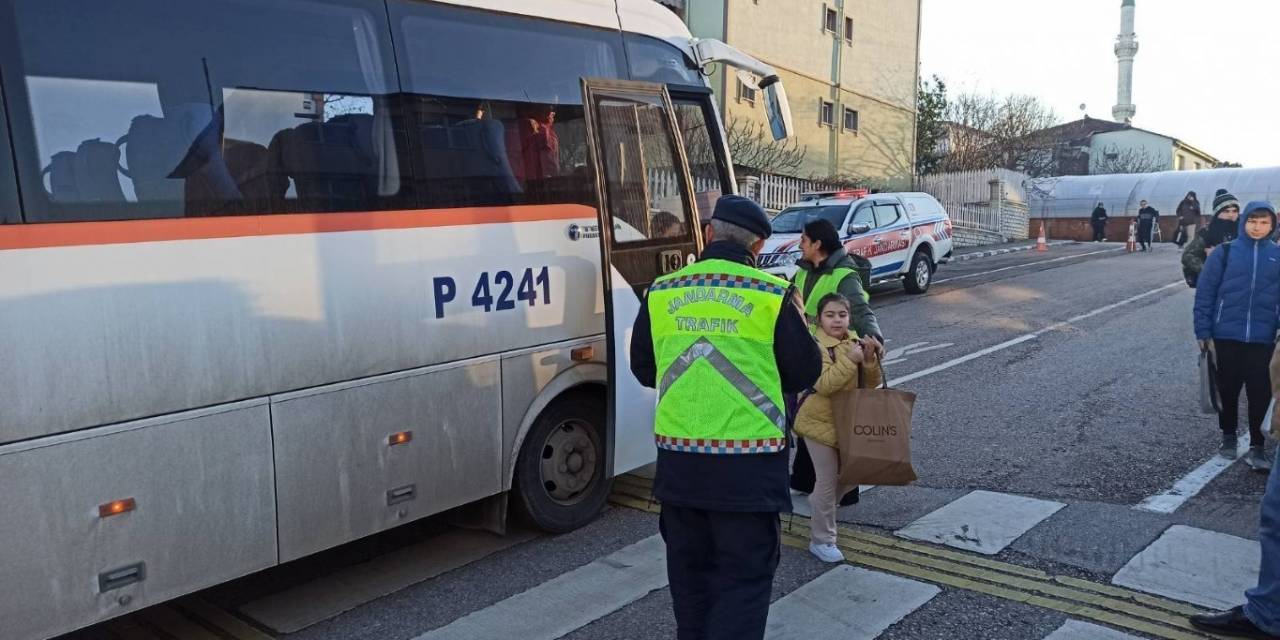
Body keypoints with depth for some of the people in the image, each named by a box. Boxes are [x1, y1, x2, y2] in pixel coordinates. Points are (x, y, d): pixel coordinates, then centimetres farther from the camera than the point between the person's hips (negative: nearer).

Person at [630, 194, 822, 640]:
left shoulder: (661, 293, 1)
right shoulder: (773, 295, -8)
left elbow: (643, 368, 11)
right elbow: (805, 373, 1)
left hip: (679, 458, 4)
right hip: (748, 463, -4)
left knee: (689, 568, 20)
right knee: (745, 575, 6)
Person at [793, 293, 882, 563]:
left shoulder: (854, 341, 3)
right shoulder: (816, 346, -16)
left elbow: (871, 383, 2)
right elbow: (825, 385, -27)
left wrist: (869, 360, -16)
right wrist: (850, 359, -31)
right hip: (820, 421, -6)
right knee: (828, 480, 0)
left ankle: (820, 505, 40)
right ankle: (821, 541, 14)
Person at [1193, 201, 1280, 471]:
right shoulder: (1225, 253, -3)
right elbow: (1205, 293, -3)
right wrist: (1203, 332, -6)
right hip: (1227, 336, -1)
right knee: (1228, 390, 12)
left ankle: (1256, 447, 12)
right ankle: (1229, 437, 30)